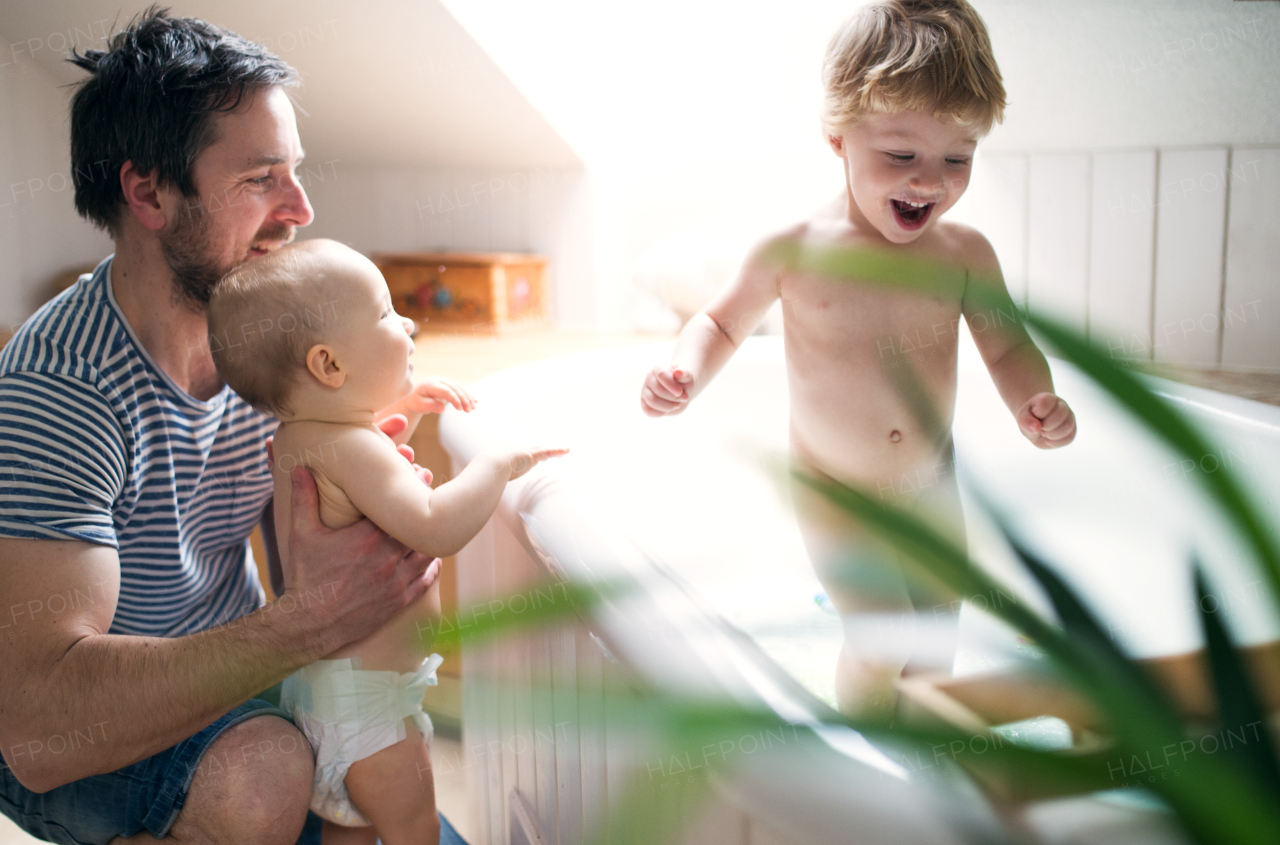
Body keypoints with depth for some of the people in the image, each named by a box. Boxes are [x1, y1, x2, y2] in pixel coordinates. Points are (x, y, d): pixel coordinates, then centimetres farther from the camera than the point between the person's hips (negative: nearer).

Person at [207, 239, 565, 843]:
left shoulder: (293, 435, 4)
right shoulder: (348, 450, -27)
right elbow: (434, 528, -40)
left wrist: (395, 406, 16)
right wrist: (499, 462, -26)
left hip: (319, 675, 10)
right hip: (365, 693, -10)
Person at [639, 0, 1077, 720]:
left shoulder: (964, 253, -9)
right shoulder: (793, 252, -16)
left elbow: (1009, 346, -1)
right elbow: (724, 324, -1)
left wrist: (1035, 400, -23)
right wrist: (686, 375, -21)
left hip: (933, 484, 4)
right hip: (834, 493, -3)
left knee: (936, 633, 17)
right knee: (881, 642, -12)